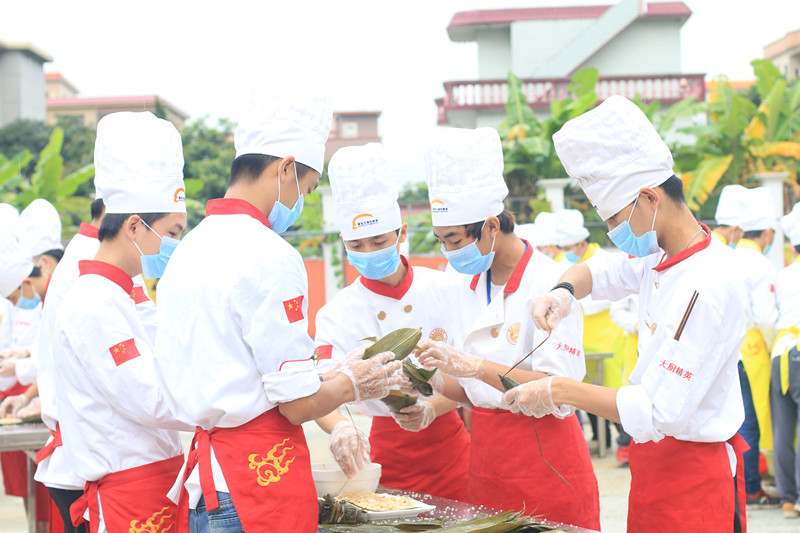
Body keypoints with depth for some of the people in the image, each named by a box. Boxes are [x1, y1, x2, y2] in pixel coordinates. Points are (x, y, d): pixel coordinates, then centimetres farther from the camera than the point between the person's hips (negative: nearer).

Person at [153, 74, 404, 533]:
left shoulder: (188, 250, 11)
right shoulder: (271, 257, -15)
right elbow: (299, 404, -14)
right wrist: (353, 383, 5)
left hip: (202, 477, 8)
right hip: (263, 477, -8)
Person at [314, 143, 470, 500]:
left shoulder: (444, 289, -4)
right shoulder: (338, 314, -5)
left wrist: (431, 410, -24)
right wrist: (340, 428, -38)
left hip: (450, 446, 0)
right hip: (390, 453, 0)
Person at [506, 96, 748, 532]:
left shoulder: (705, 289, -25)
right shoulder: (660, 257, 3)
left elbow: (658, 412, -27)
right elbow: (599, 271, 22)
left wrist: (560, 391, -20)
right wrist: (564, 291, -3)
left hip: (691, 477, -9)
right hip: (655, 462, 9)